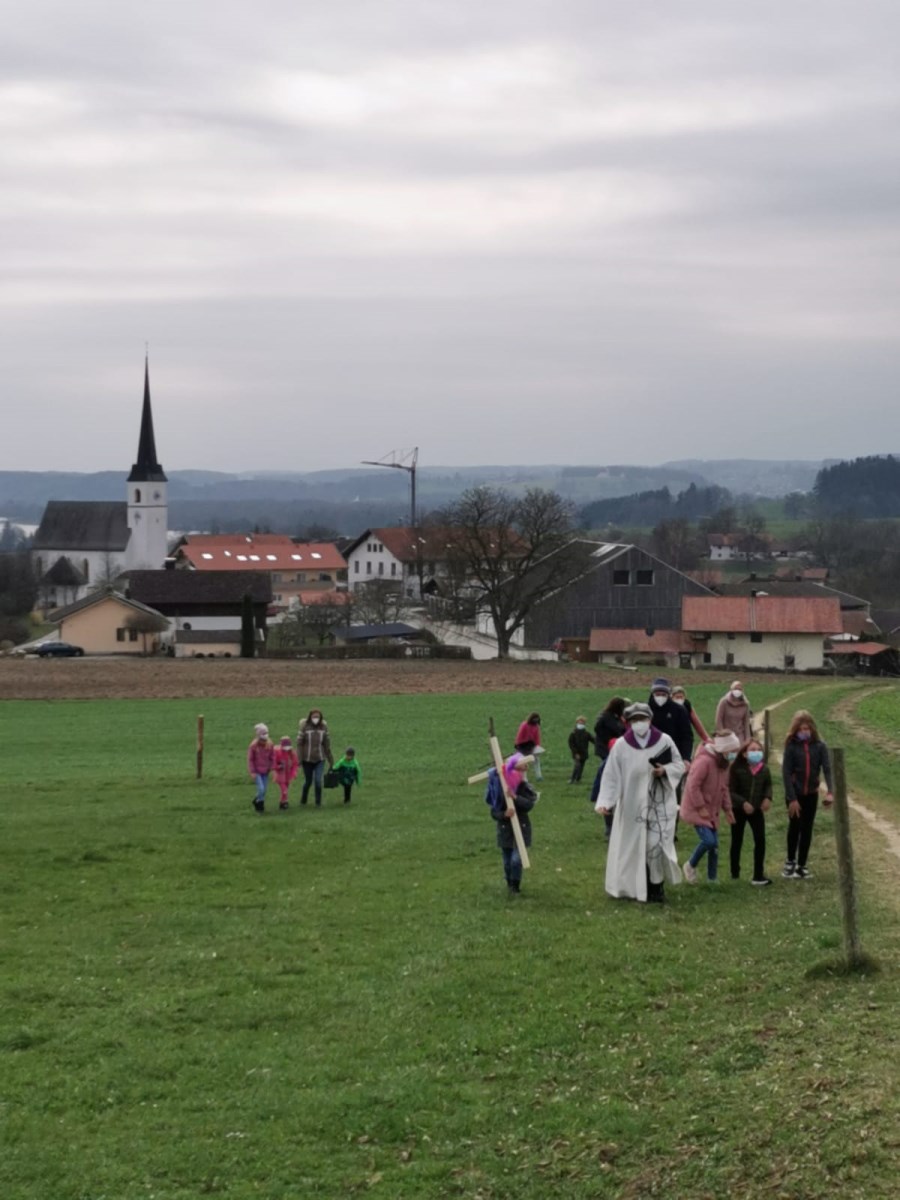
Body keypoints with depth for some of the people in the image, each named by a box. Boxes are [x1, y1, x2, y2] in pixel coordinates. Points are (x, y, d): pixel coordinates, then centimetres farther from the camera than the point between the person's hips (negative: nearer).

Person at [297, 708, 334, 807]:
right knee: (308, 781, 10)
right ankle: (303, 800, 34)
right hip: (307, 760, -1)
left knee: (318, 781, -10)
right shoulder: (304, 727, -9)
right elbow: (299, 743, -8)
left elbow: (327, 745, 6)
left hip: (320, 759, 1)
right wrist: (299, 759, -14)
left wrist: (330, 760, 10)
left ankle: (318, 802, 5)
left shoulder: (323, 727, -1)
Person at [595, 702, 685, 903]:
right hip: (632, 805, 1)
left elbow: (680, 765, 5)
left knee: (656, 845, -8)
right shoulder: (621, 746, -5)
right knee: (633, 846, 6)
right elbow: (611, 776, -5)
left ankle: (656, 887, 5)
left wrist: (665, 770, -16)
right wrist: (605, 802, -14)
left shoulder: (664, 741, -4)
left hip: (660, 804, -1)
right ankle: (633, 887, 19)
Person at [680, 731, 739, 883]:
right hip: (696, 810, -9)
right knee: (708, 840, -19)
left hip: (712, 811, 9)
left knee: (714, 845, 6)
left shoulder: (723, 763, 7)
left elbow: (724, 788, 18)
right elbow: (693, 786, -24)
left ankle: (712, 878, 15)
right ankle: (691, 865, 4)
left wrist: (727, 808, 12)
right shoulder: (704, 761, -23)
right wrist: (700, 808, -21)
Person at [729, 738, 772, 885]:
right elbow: (731, 791, -14)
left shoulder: (764, 770, -6)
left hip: (756, 810, 2)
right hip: (738, 810, -2)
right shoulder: (737, 769, -17)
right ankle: (735, 872, 28)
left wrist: (767, 798, -7)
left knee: (760, 840, -8)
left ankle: (758, 876, -3)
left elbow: (768, 785, 12)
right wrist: (743, 803, -26)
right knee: (737, 841, 11)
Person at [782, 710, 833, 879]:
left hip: (811, 794, 2)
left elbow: (827, 768, -11)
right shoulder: (791, 746, -10)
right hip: (795, 794, -2)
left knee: (807, 829, 7)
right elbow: (786, 772, -13)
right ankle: (790, 861, 22)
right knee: (795, 827, 3)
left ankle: (801, 865, 15)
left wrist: (830, 791, -27)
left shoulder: (819, 746, -5)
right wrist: (792, 798, -18)